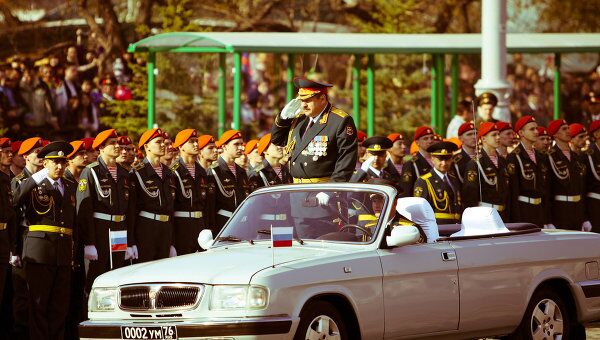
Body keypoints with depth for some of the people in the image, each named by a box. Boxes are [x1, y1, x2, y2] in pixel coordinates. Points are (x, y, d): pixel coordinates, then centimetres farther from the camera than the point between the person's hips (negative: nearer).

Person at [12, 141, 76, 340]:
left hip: (64, 252, 5)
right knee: (38, 303, -2)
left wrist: (74, 247, 13)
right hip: (39, 251, -5)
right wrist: (38, 178, -23)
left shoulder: (70, 188, 18)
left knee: (61, 305, 6)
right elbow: (16, 199, -20)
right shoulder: (33, 185, 1)